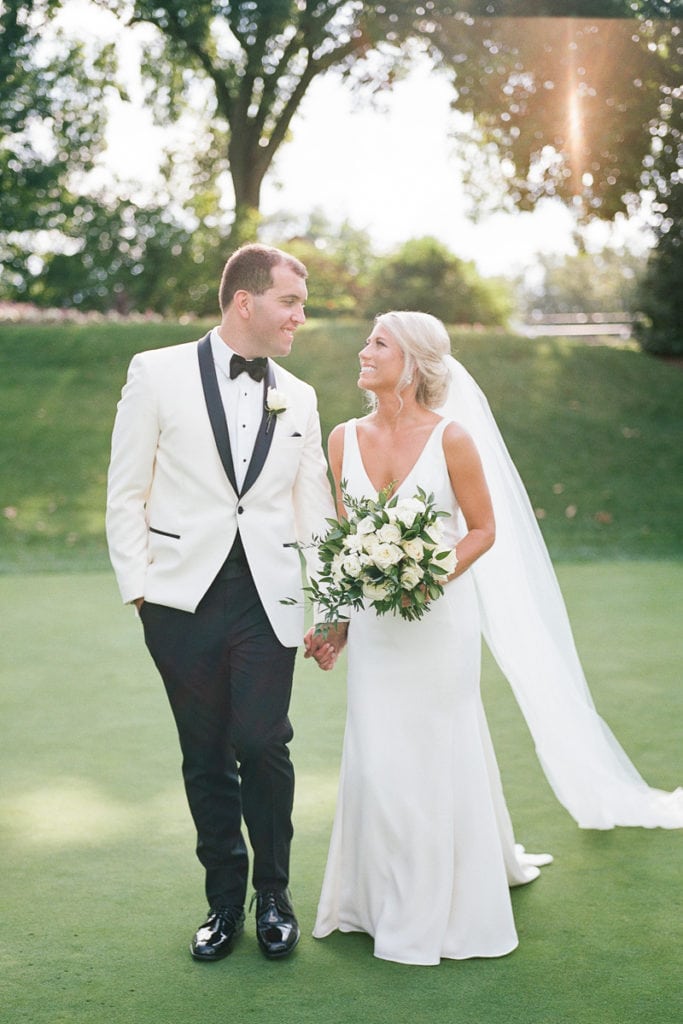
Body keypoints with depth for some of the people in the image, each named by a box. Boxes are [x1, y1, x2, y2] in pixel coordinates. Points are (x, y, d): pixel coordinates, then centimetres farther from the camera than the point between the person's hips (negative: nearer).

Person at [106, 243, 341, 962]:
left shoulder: (299, 398, 12)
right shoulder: (158, 373, 1)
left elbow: (315, 511, 14)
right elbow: (126, 493, 2)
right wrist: (137, 586, -4)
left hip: (268, 599, 1)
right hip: (183, 598, -1)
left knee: (263, 746, -8)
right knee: (206, 756, 7)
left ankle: (273, 894, 14)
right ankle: (224, 898, 25)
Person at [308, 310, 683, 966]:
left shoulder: (452, 437, -11)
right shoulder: (345, 439, 1)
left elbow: (484, 529, -4)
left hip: (439, 621, -4)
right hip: (373, 625, 4)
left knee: (435, 757, 5)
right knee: (375, 759, 9)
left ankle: (442, 907, 22)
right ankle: (384, 898, 28)